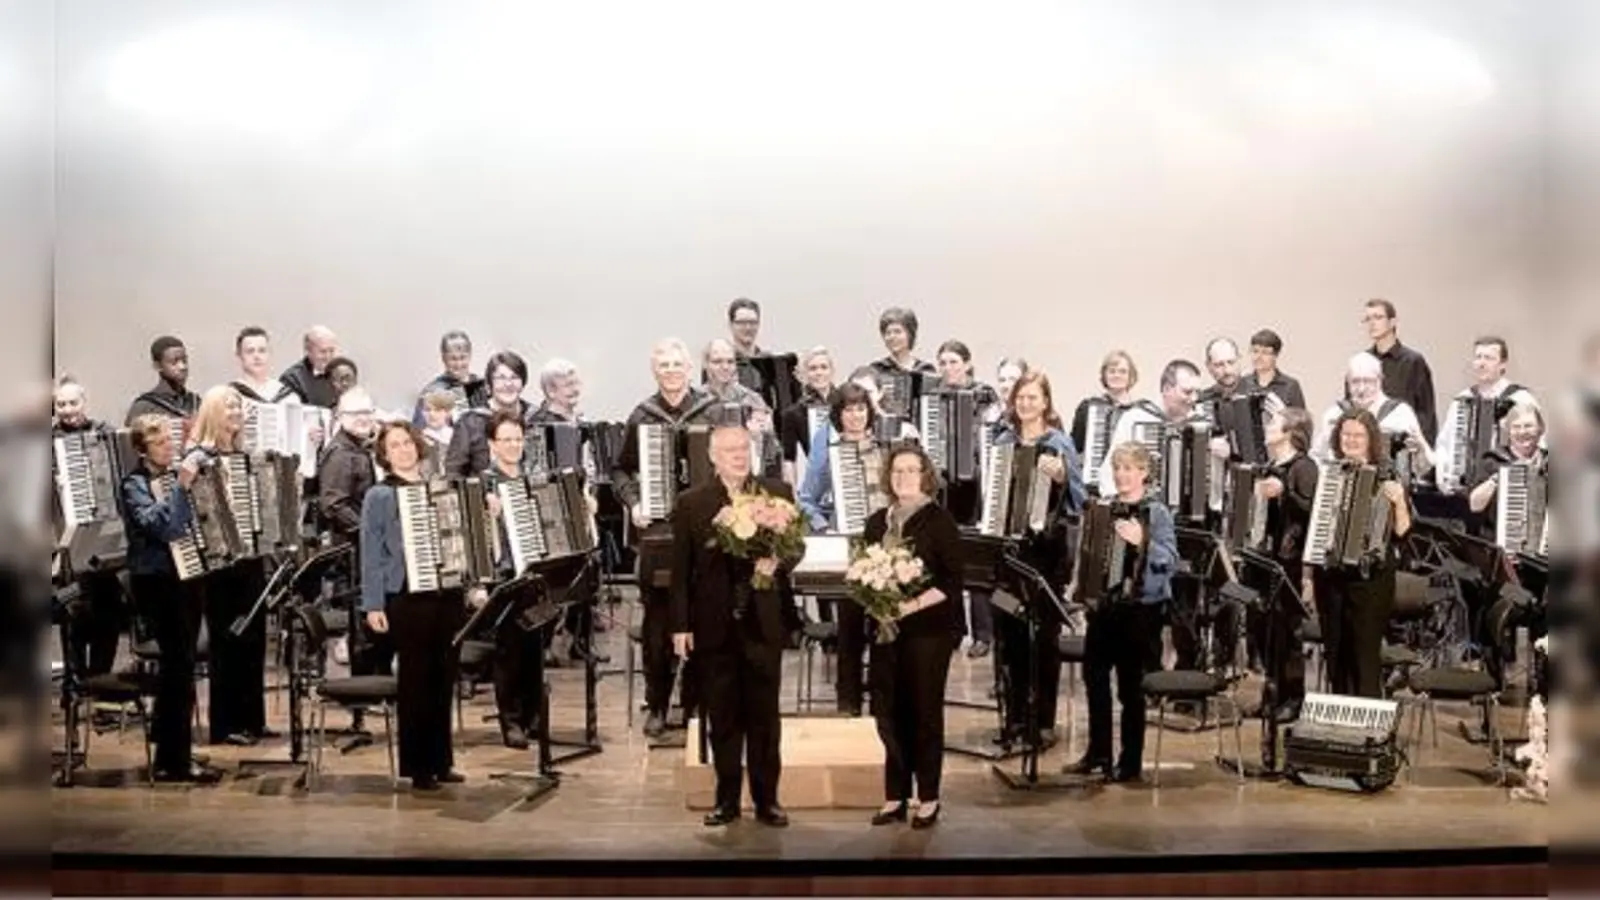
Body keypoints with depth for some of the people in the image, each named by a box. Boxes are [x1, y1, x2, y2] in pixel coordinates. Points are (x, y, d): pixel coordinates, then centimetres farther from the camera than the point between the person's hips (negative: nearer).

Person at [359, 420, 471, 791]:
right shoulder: (378, 496, 0)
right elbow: (371, 553, -4)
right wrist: (373, 605, -11)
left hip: (448, 593, 5)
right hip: (407, 597, -4)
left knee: (444, 678, 8)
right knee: (416, 680, 0)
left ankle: (441, 760, 19)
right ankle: (417, 764, 11)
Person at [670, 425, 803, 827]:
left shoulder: (778, 493, 4)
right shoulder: (690, 503, 1)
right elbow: (681, 569, 0)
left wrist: (777, 561, -18)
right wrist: (680, 625, -3)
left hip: (764, 622, 0)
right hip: (714, 625, 0)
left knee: (764, 714, 8)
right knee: (722, 715, 9)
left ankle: (767, 799, 19)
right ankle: (727, 798, 21)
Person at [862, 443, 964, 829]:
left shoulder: (940, 520, -5)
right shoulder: (878, 521, 12)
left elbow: (952, 580, -10)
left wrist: (913, 604, -20)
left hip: (928, 628, -5)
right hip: (887, 628, 5)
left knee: (925, 711, 2)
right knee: (889, 712, 6)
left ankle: (928, 798, 14)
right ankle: (895, 796, 16)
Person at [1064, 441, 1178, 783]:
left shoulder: (1157, 513, -7)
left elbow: (1170, 560, -19)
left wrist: (1141, 542, -33)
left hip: (1139, 609, -6)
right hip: (1103, 604, 6)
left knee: (1130, 686, 2)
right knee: (1094, 677, 10)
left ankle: (1131, 762, 15)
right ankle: (1097, 753, 25)